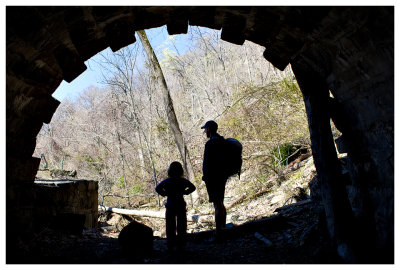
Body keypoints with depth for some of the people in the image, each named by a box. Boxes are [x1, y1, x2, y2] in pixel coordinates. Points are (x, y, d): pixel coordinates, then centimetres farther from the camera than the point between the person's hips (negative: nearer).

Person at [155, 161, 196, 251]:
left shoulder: (167, 181, -4)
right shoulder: (183, 181, -2)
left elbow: (158, 188, -14)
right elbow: (192, 187, -7)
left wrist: (164, 193, -3)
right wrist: (185, 192, 0)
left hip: (170, 206, -1)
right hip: (181, 205, 1)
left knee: (170, 227, 9)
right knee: (181, 226, 11)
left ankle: (171, 245, 10)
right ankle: (181, 244, 13)